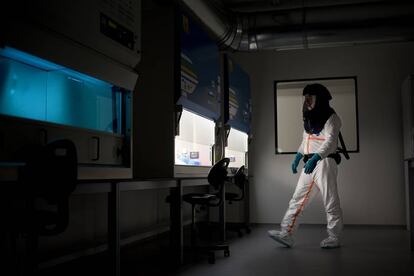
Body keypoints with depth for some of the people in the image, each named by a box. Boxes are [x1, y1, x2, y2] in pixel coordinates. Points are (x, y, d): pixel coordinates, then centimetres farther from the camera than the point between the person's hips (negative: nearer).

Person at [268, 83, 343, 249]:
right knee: (297, 199, 3)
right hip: (310, 164, 8)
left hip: (324, 162, -8)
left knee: (330, 202, -3)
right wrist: (298, 157, 19)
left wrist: (315, 158, -32)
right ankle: (286, 235, 3)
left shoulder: (331, 117, -6)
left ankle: (334, 238, 7)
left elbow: (330, 141, -20)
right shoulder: (309, 118, 19)